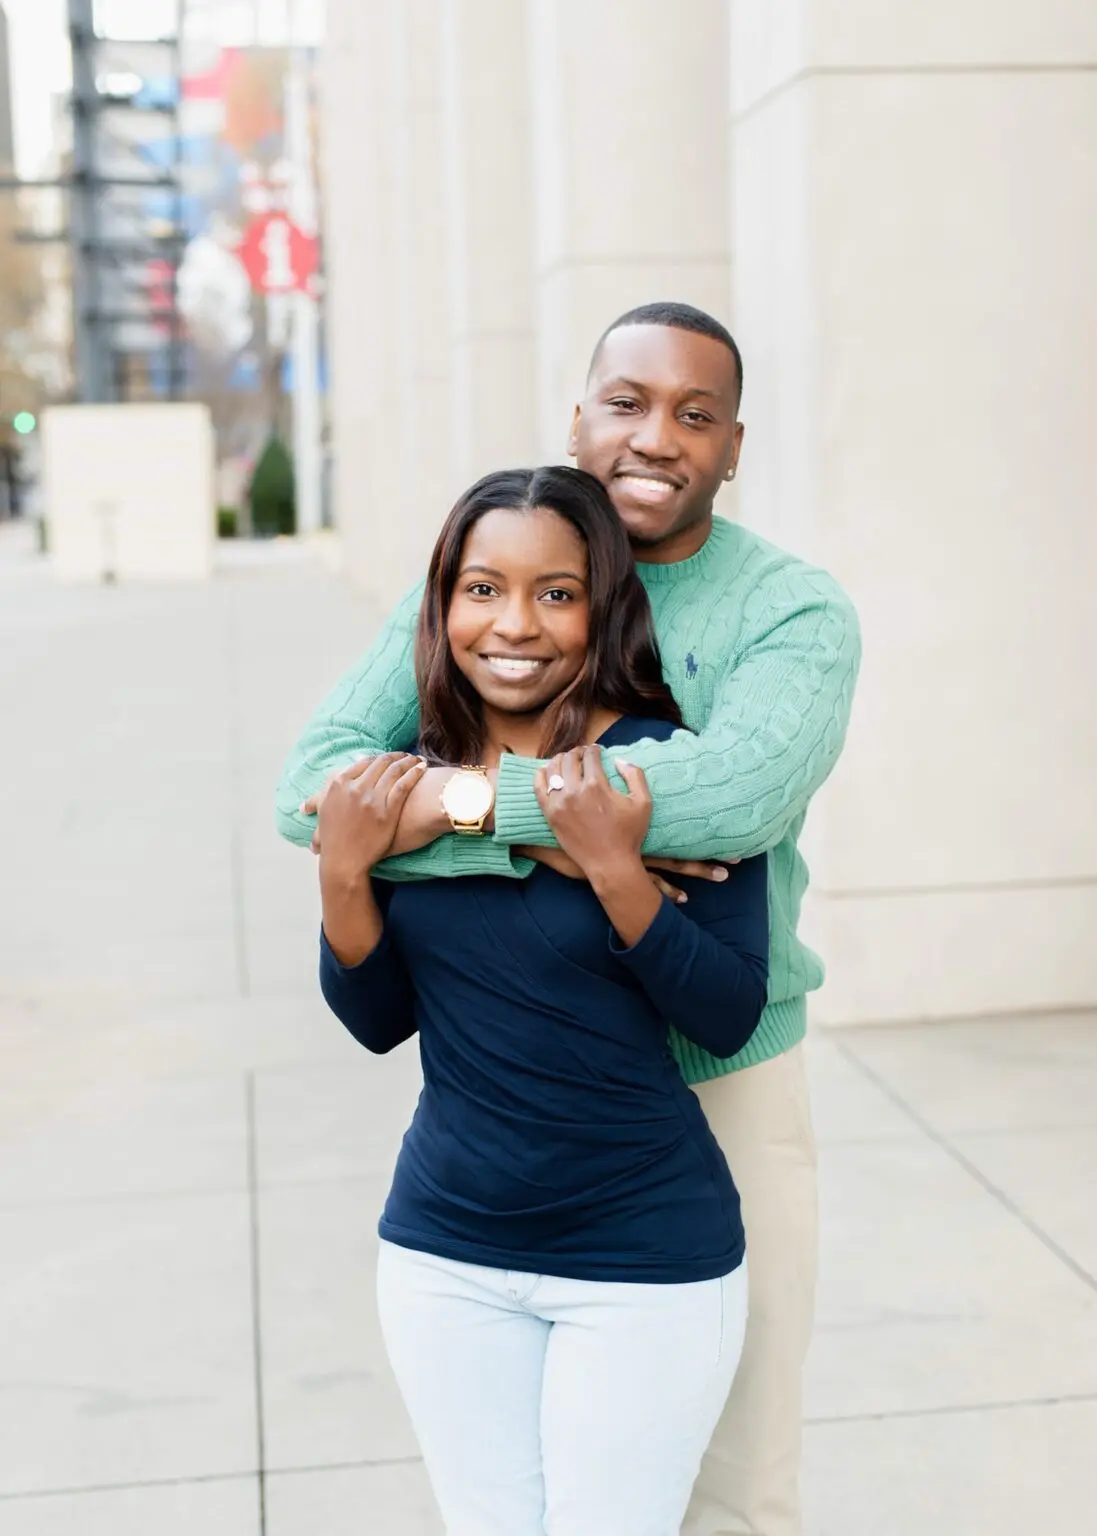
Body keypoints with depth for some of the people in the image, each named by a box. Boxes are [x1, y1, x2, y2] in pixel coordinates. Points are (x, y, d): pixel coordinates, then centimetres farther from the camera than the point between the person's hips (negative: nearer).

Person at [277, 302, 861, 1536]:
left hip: (730, 1081, -1)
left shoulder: (794, 609, -10)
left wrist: (465, 792, -31)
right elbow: (313, 786, -16)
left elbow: (748, 784, -32)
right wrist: (553, 842, -28)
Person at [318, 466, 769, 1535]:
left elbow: (730, 1020, -16)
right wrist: (343, 871, -12)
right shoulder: (417, 778, -2)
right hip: (443, 1254, 4)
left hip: (643, 1263, -4)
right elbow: (380, 1021, 4)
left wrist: (611, 867, -28)